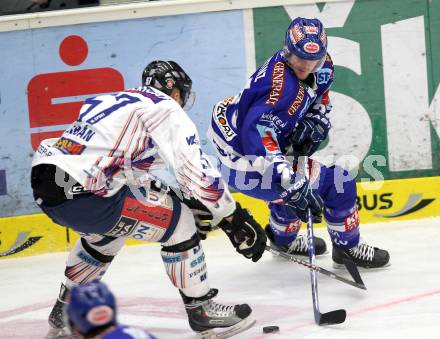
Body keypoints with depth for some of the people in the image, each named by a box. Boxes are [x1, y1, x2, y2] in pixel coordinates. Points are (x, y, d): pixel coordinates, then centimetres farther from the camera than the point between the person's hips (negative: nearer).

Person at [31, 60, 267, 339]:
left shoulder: (116, 101, 28)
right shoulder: (167, 110, 3)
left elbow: (133, 174, 31)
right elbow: (198, 173, -6)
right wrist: (236, 220, 0)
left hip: (43, 184, 9)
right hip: (81, 196, -9)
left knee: (106, 233, 35)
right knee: (178, 220, 2)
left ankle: (64, 312, 44)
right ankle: (201, 310, 10)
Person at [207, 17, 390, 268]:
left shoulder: (321, 69, -2)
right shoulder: (283, 87, -31)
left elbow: (320, 102, 17)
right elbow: (256, 135, -40)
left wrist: (316, 122, -7)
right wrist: (291, 185, -44)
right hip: (246, 167, -10)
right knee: (339, 183, -4)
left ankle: (284, 239, 49)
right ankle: (348, 247, 16)